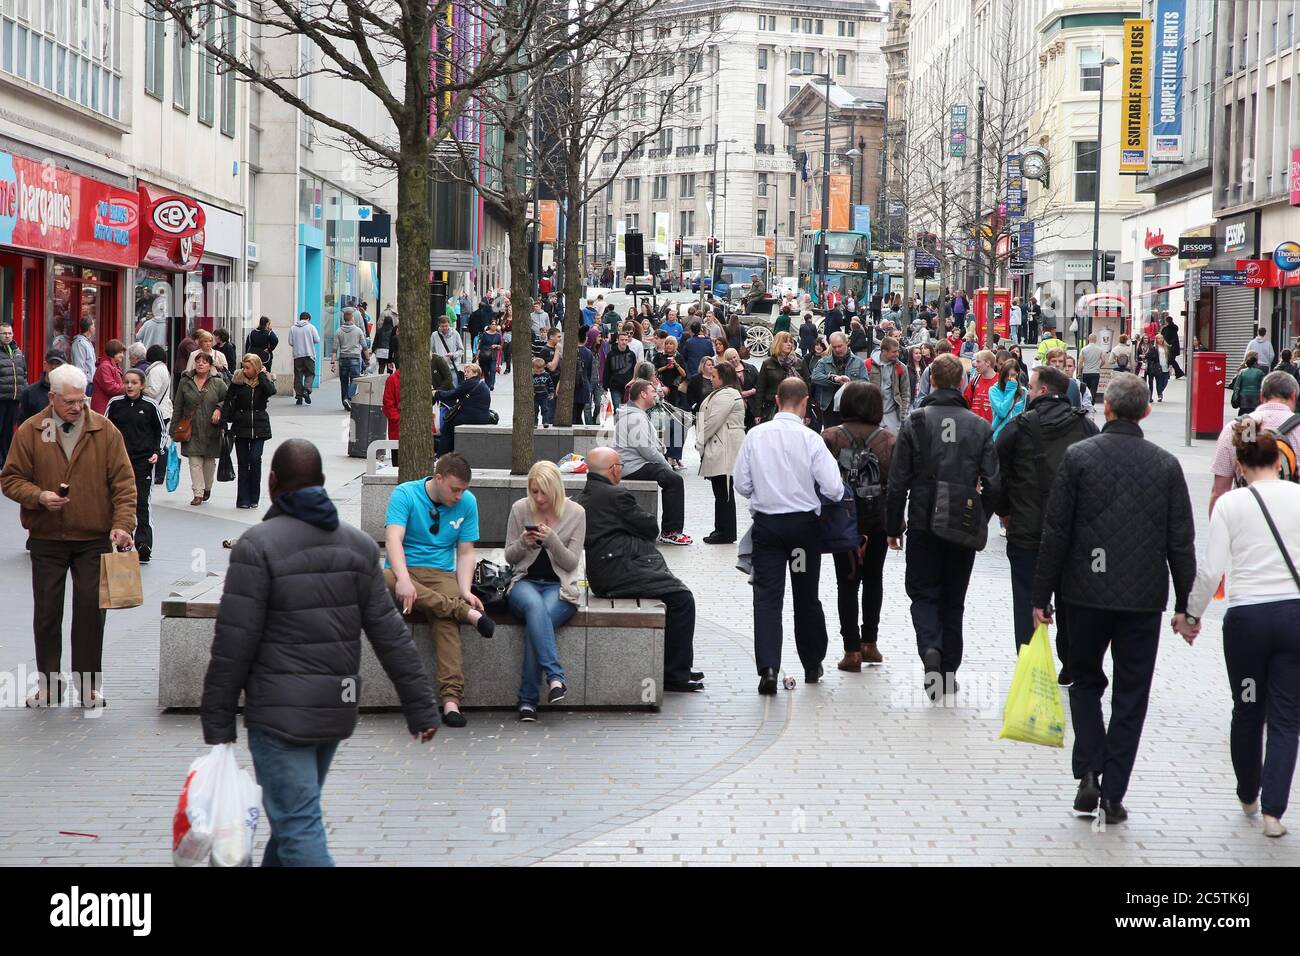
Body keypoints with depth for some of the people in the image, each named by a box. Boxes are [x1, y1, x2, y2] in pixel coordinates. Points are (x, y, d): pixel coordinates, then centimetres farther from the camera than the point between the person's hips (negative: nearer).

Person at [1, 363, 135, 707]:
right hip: (46, 539, 1)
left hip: (95, 539, -1)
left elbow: (123, 482, -3)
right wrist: (39, 496, -17)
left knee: (91, 611, 2)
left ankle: (88, 685, 12)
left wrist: (122, 523, -15)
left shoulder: (105, 431, -2)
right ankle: (48, 683, 17)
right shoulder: (29, 432, -2)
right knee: (46, 612, 7)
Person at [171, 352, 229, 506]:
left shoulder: (218, 383, 0)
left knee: (209, 461, 10)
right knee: (195, 462, -6)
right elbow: (178, 408, 7)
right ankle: (198, 493, -6)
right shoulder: (185, 382, 4)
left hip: (211, 429, 0)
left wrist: (219, 409, -14)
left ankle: (207, 488, 31)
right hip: (192, 430, 0)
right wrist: (174, 429, 5)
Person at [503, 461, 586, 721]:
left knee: (536, 621, -33)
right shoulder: (520, 509, 3)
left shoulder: (575, 513, 0)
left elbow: (571, 563, -1)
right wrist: (524, 542, -13)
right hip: (525, 581, 1)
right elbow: (509, 557, 10)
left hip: (559, 586, -1)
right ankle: (555, 677, -46)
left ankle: (527, 699, -29)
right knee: (534, 605, -38)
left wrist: (552, 540, -18)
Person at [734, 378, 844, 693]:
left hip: (766, 522, 1)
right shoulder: (811, 439, -11)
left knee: (766, 596, -2)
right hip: (804, 523, 0)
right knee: (806, 596, 14)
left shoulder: (755, 435, -5)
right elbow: (833, 489, -13)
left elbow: (742, 485, -1)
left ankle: (768, 667, -18)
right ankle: (812, 665, 28)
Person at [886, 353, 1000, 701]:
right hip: (964, 526, 2)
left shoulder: (915, 422, -6)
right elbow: (992, 484, -1)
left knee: (923, 593, 8)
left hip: (924, 524, -2)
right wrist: (980, 522, 13)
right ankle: (949, 670, 14)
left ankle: (930, 647, -18)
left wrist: (893, 527, 3)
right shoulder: (980, 426, 0)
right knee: (953, 599, 12)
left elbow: (898, 482, -6)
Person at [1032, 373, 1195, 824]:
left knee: (1085, 680, 18)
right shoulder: (1166, 464, -1)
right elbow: (1181, 542, -1)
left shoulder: (1078, 456, -6)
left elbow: (1056, 532, -5)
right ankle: (1114, 794, 7)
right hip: (1144, 598, 1)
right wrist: (1185, 604, 7)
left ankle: (1089, 773, 2)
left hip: (1086, 592, 0)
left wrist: (1041, 596, 1)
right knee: (1131, 695, 8)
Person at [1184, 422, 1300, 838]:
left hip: (1246, 616, 0)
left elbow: (1211, 570, -7)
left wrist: (1191, 614, 6)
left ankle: (1248, 796, 32)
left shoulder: (1230, 504, -5)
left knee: (1247, 711, 17)